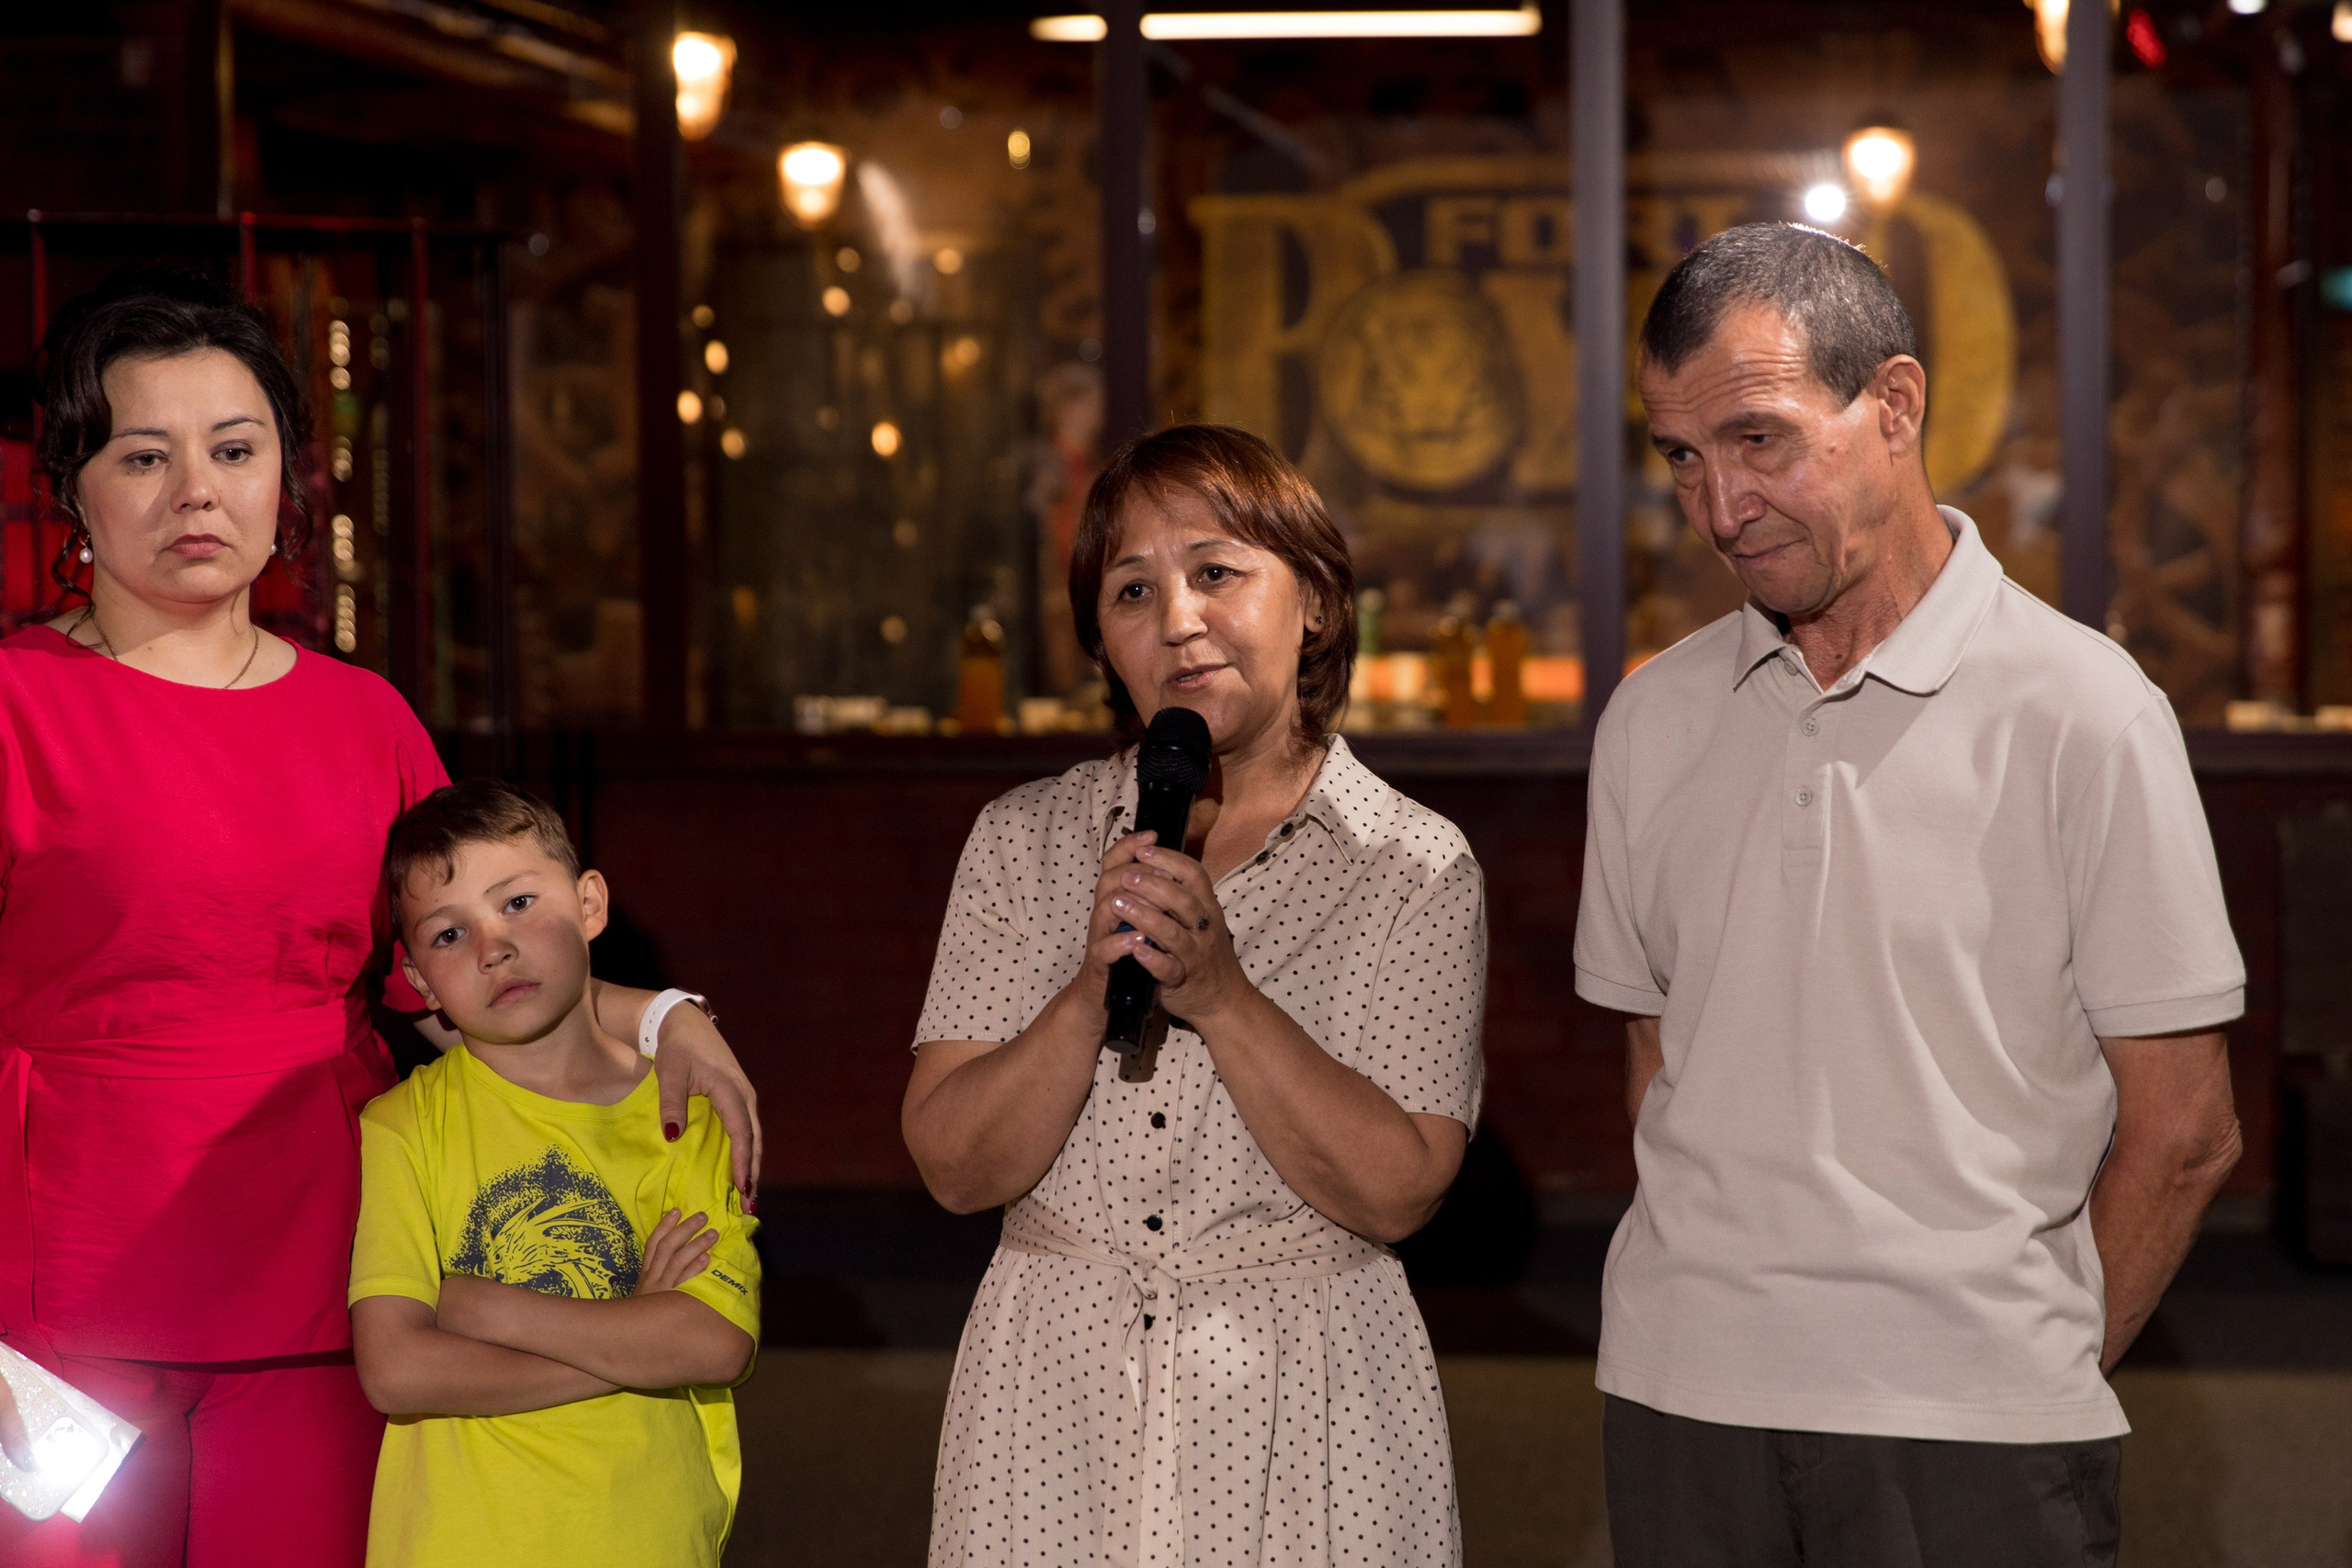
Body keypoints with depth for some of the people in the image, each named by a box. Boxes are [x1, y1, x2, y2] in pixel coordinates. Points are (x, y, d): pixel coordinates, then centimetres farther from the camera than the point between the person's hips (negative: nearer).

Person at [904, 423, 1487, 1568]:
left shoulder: (1414, 865, -3)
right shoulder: (1023, 840, 2)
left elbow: (1398, 1192, -12)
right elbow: (955, 1168, -4)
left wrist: (1221, 996, -20)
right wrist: (1094, 990, -19)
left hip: (1302, 1414, -2)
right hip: (1051, 1398, 2)